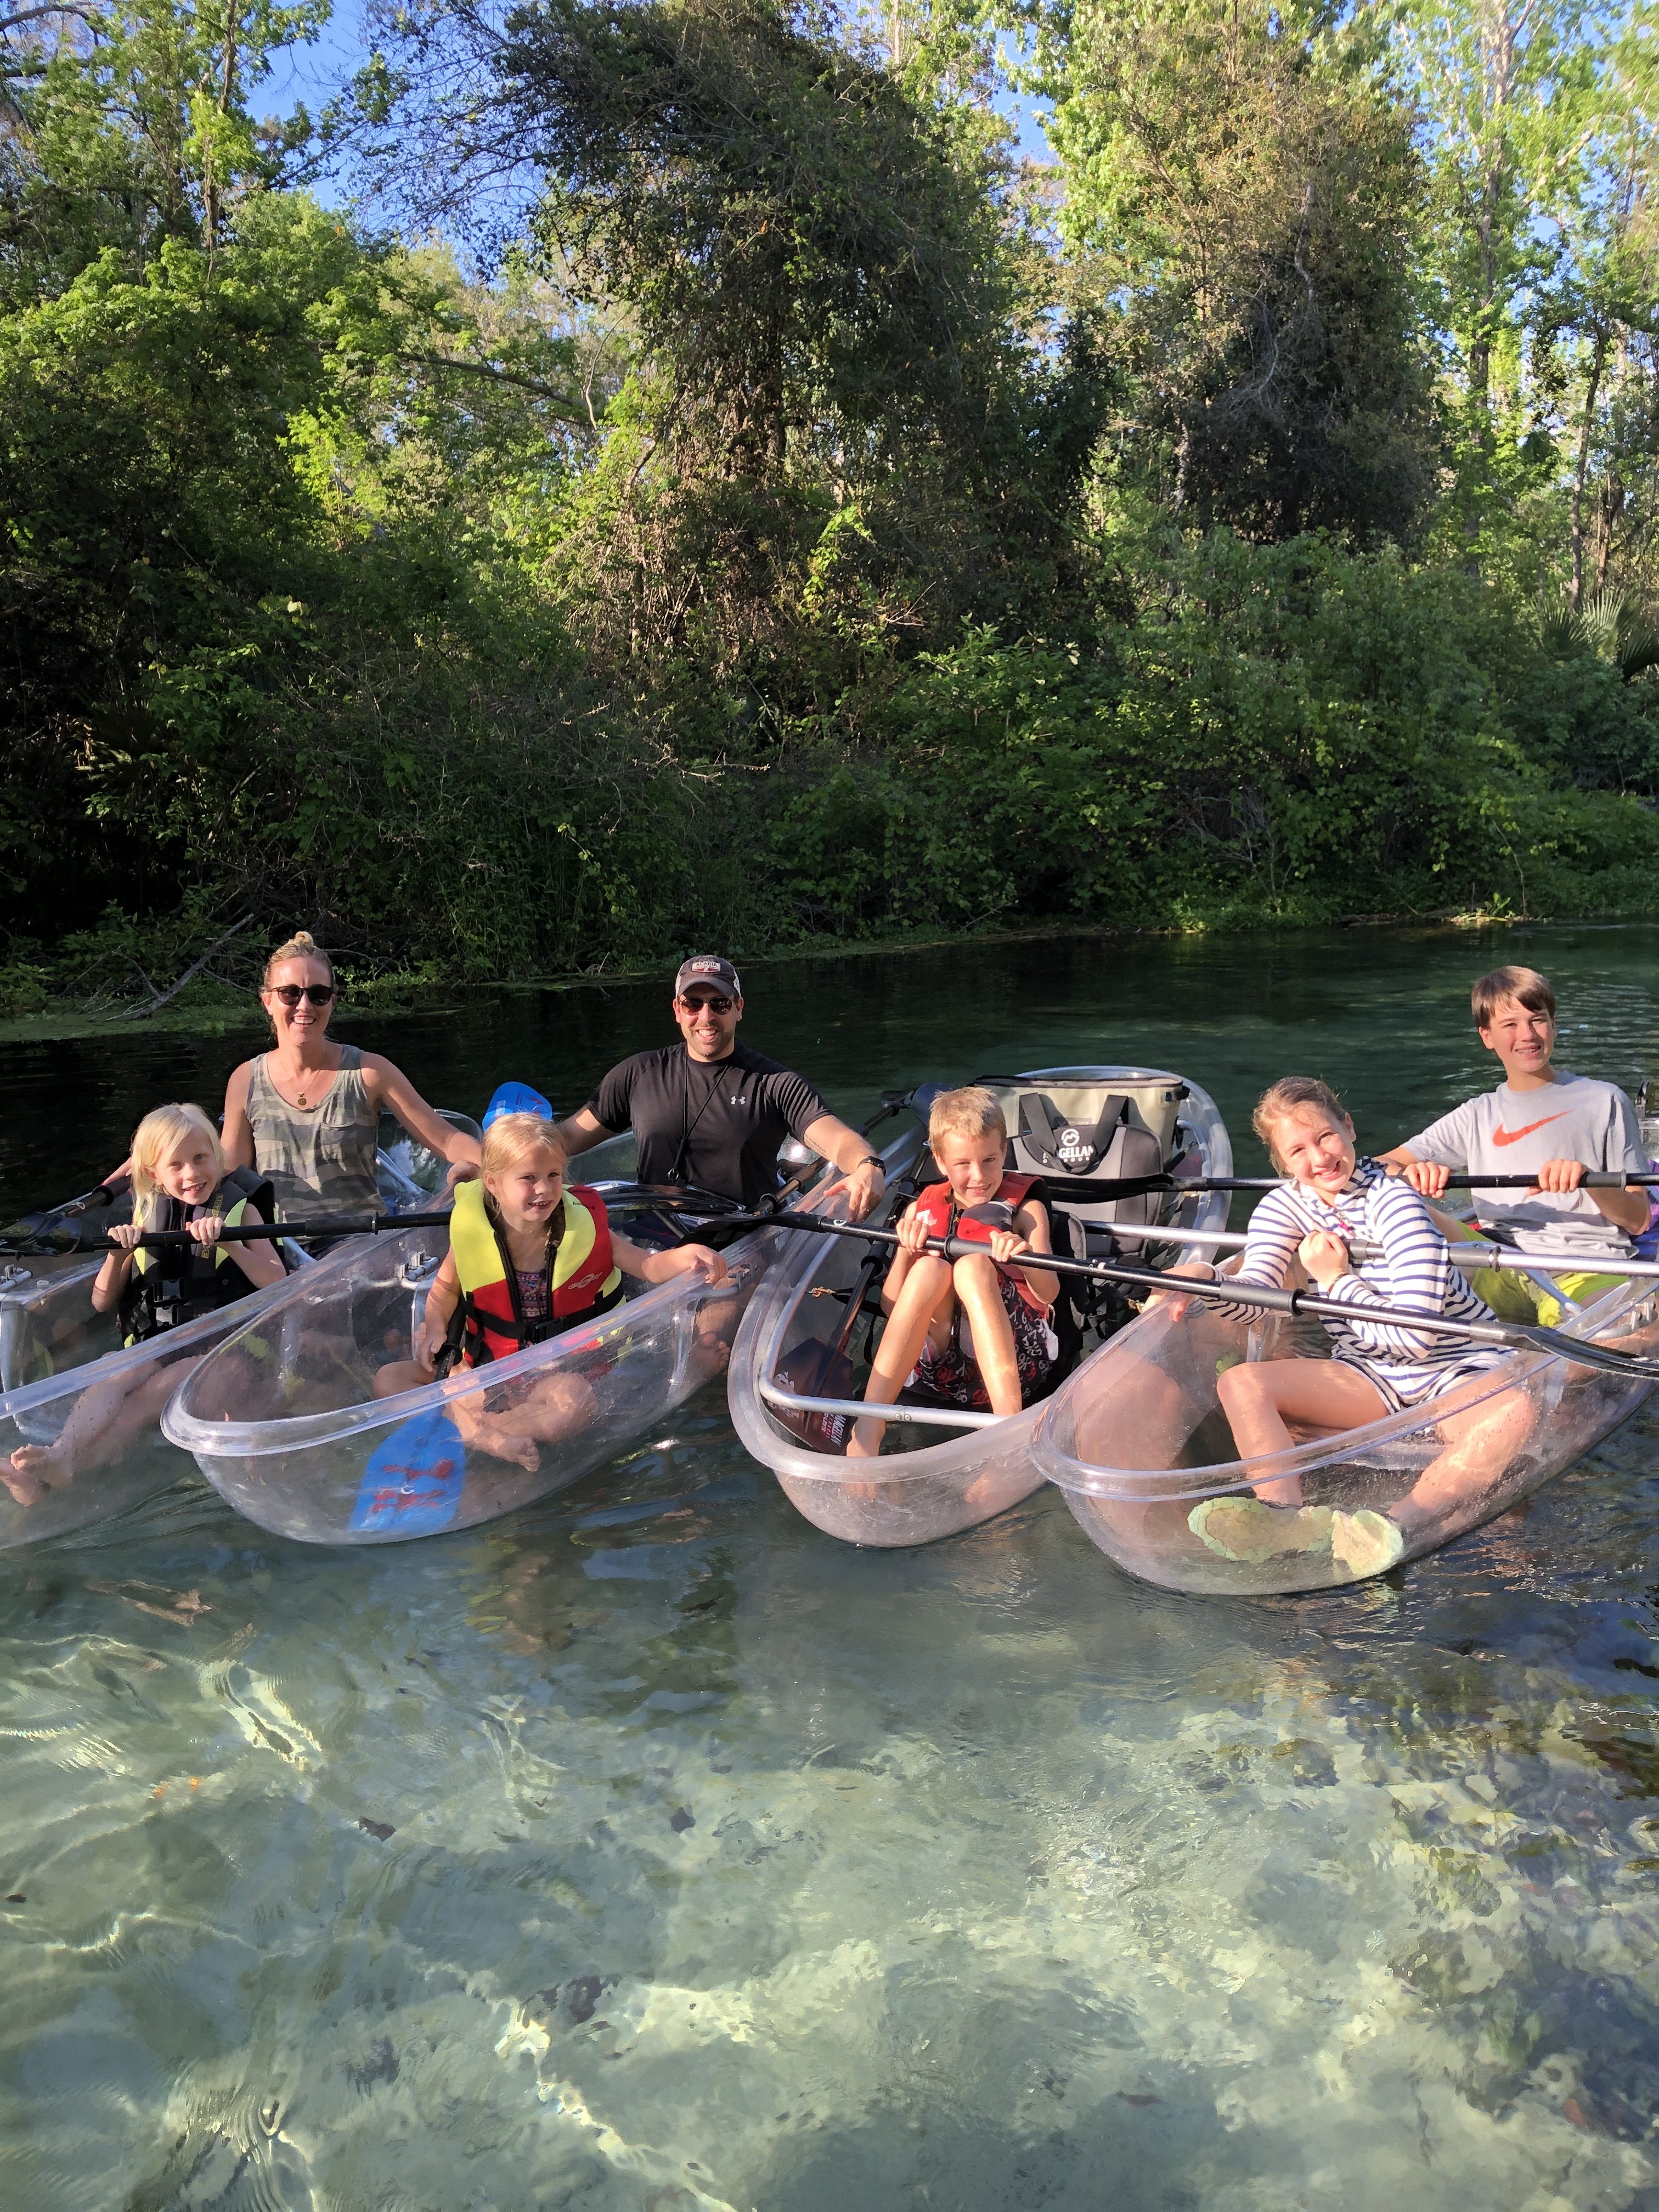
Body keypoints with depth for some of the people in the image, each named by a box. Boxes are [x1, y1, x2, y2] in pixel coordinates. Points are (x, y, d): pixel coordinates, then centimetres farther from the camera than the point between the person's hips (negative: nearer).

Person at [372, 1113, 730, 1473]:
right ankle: (488, 1439, -30)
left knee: (577, 1402, -38)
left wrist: (685, 1256, -32)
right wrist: (436, 1329, -6)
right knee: (390, 1379, -12)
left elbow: (650, 1266, -11)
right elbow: (445, 1286, 12)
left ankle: (469, 1424, -29)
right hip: (484, 1364, 3)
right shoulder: (472, 1229, -8)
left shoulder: (583, 1227, -13)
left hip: (559, 1372, -3)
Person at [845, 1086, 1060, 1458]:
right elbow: (891, 1307, 8)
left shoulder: (1025, 1209, 10)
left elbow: (1049, 1293, -6)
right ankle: (868, 1430, -36)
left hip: (1014, 1359, -2)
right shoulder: (922, 1210, 17)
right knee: (929, 1268, -27)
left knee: (973, 1265, -27)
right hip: (942, 1362, 2)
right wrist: (905, 1253, -11)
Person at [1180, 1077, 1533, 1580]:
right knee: (1239, 1382, -18)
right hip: (1370, 1379, 4)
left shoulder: (1394, 1201, -15)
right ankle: (1284, 1515, -42)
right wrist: (1201, 1276, -34)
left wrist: (1336, 1279, -14)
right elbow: (1250, 1299, -14)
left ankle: (1397, 1525, -57)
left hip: (1461, 1374, -4)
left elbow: (1413, 1336, -21)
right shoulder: (1285, 1207, 2)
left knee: (1514, 1411, -37)